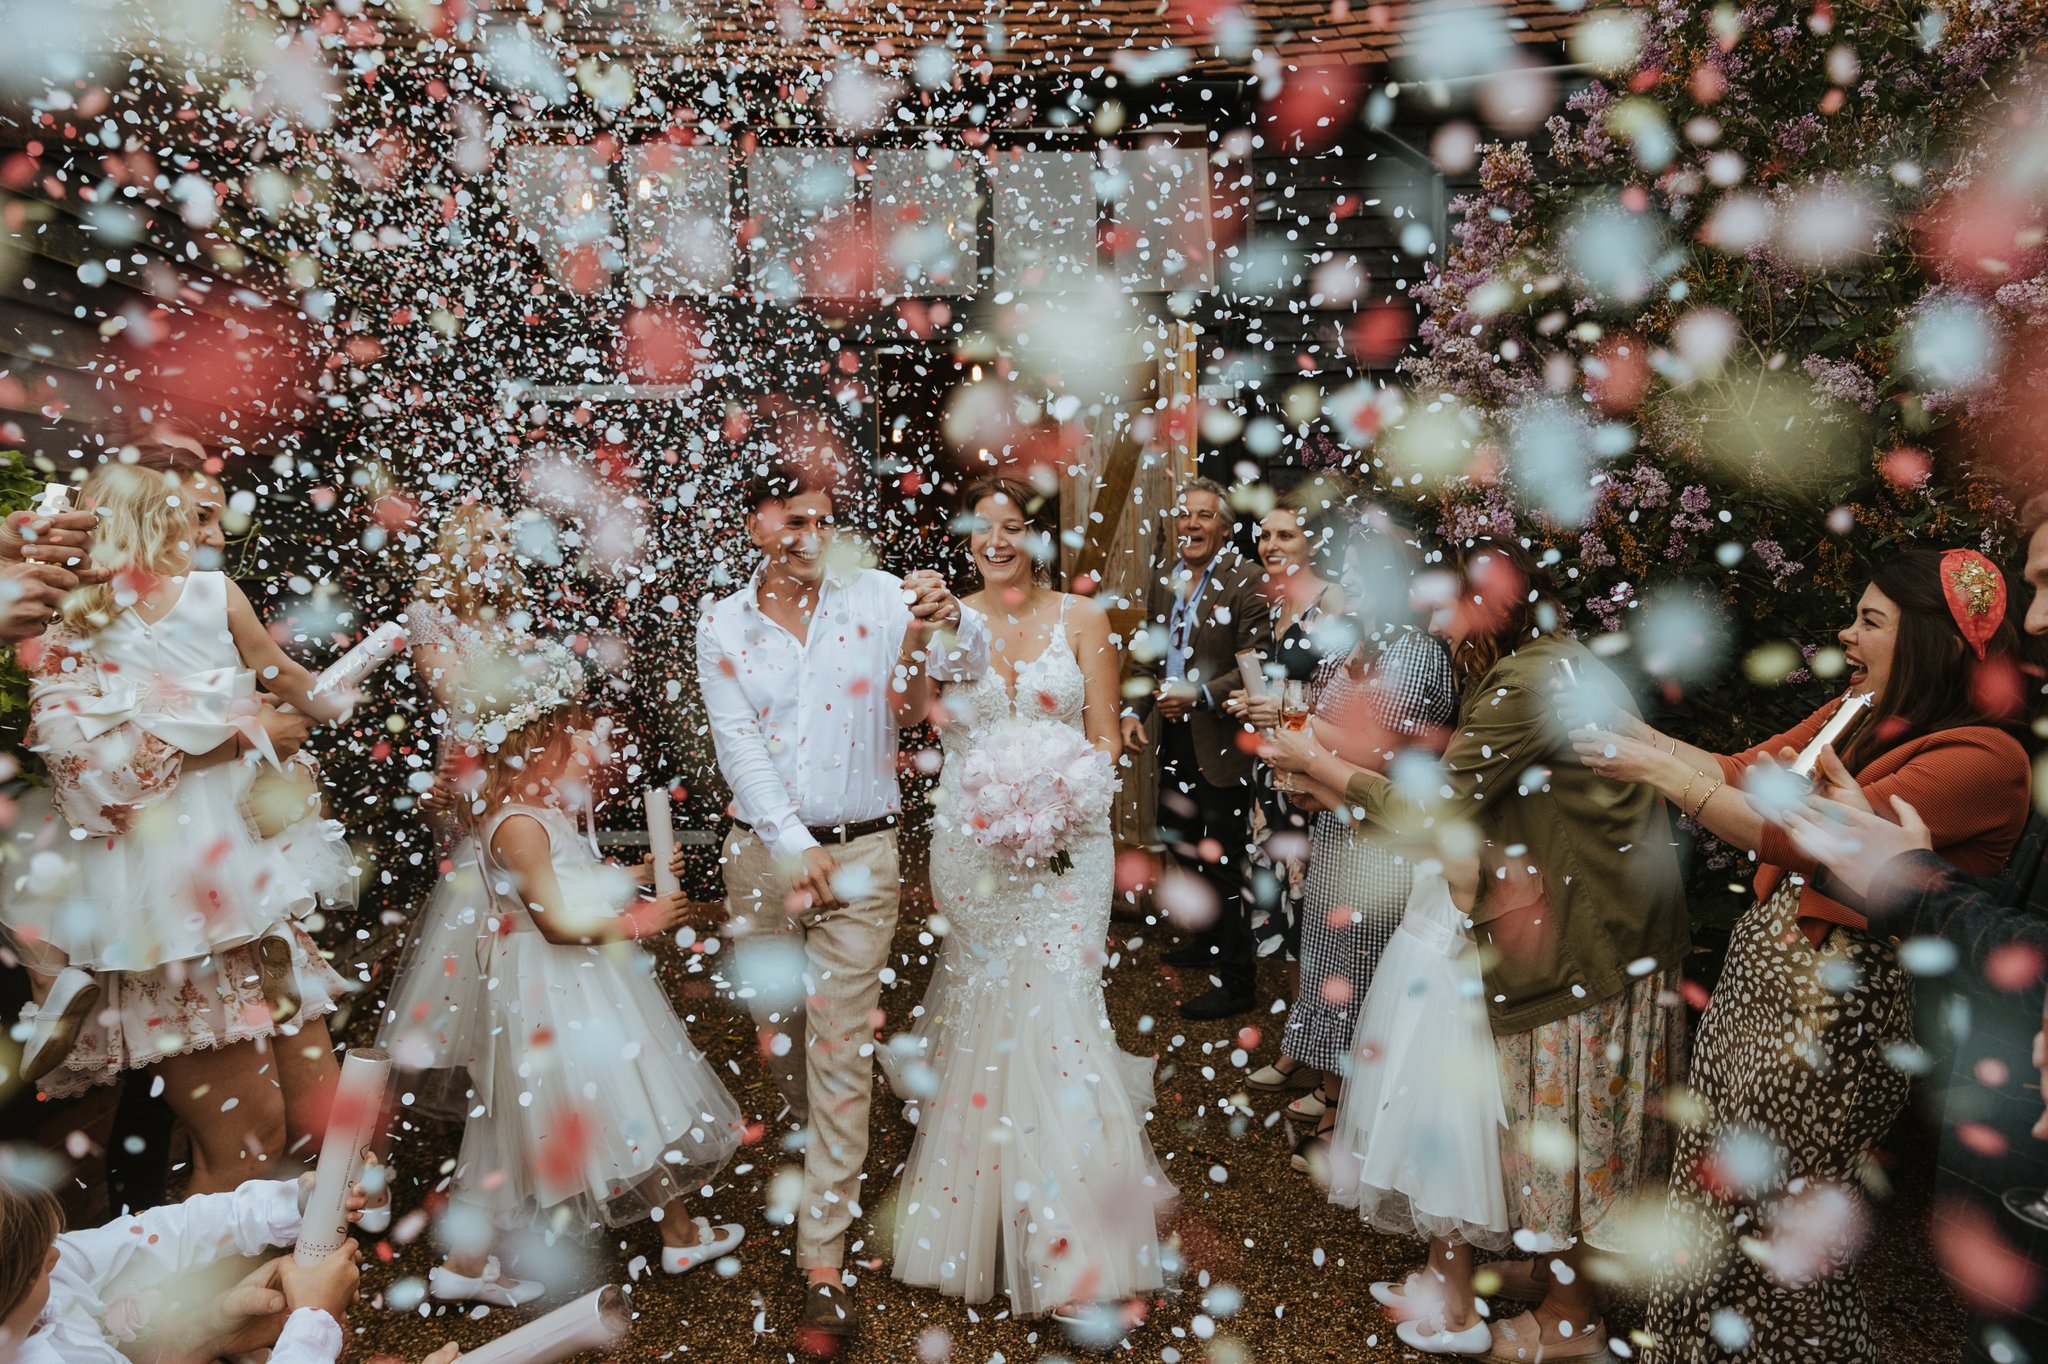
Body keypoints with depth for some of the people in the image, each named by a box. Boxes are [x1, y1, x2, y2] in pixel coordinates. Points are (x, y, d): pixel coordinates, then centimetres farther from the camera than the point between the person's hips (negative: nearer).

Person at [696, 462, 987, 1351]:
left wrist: (949, 620, -37)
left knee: (839, 1052, -1)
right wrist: (795, 847, -16)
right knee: (776, 1033, 19)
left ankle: (824, 1263, 8)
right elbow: (738, 746, -6)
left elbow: (968, 665, -14)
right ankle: (826, 1155, 48)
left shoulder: (875, 598, -4)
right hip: (762, 853, 3)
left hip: (860, 854, -3)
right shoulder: (721, 624, 1)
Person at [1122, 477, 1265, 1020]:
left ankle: (1236, 982, 13)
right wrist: (1134, 710, 2)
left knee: (1222, 863, -1)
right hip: (1176, 738, 8)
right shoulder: (1163, 584, 10)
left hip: (1222, 744, -8)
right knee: (1183, 847, 21)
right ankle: (1208, 942, 43)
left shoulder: (1244, 584, -12)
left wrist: (1199, 695, -25)